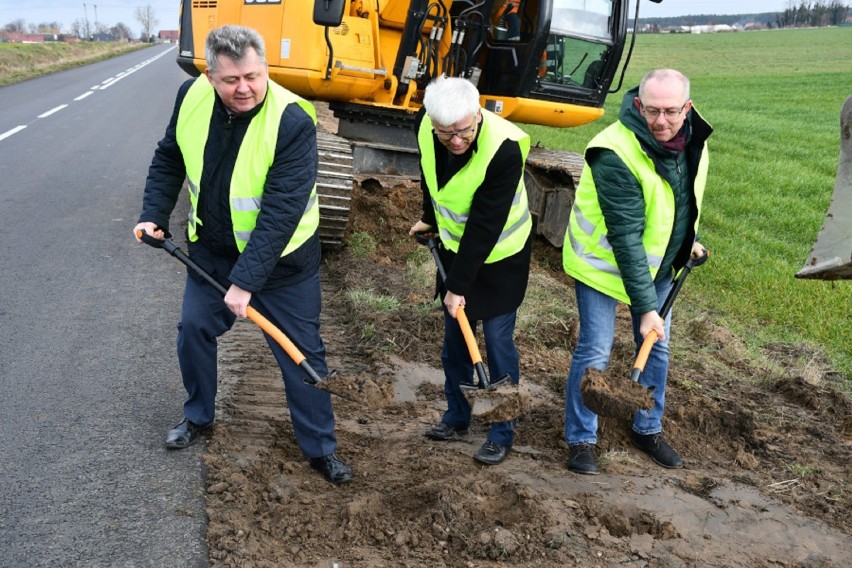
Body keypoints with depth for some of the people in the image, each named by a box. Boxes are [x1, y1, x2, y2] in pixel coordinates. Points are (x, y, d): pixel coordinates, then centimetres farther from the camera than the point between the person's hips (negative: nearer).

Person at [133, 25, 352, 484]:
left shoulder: (292, 122, -28)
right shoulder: (191, 97, -11)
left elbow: (281, 213, -30)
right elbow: (169, 158, 8)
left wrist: (246, 280, -30)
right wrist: (154, 215, 0)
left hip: (279, 259, -4)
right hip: (211, 249, 5)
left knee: (302, 352, 3)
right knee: (193, 330, 14)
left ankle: (321, 448, 20)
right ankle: (197, 416, 40)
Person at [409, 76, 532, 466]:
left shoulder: (504, 148, -32)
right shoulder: (425, 126, -15)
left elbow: (485, 227, -29)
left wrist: (459, 285, -24)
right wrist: (430, 218, 21)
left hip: (499, 256, -6)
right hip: (455, 247, 6)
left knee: (498, 342, -1)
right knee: (454, 338, 14)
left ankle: (502, 433, 14)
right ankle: (457, 416, 31)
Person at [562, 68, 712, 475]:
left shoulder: (692, 137, -9)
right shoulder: (616, 154, -32)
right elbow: (625, 237, -34)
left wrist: (689, 239, 18)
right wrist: (645, 306, -34)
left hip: (657, 261, 7)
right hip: (603, 260, -6)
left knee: (657, 346, 13)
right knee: (594, 351, -4)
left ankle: (649, 429, 32)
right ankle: (581, 439, 13)